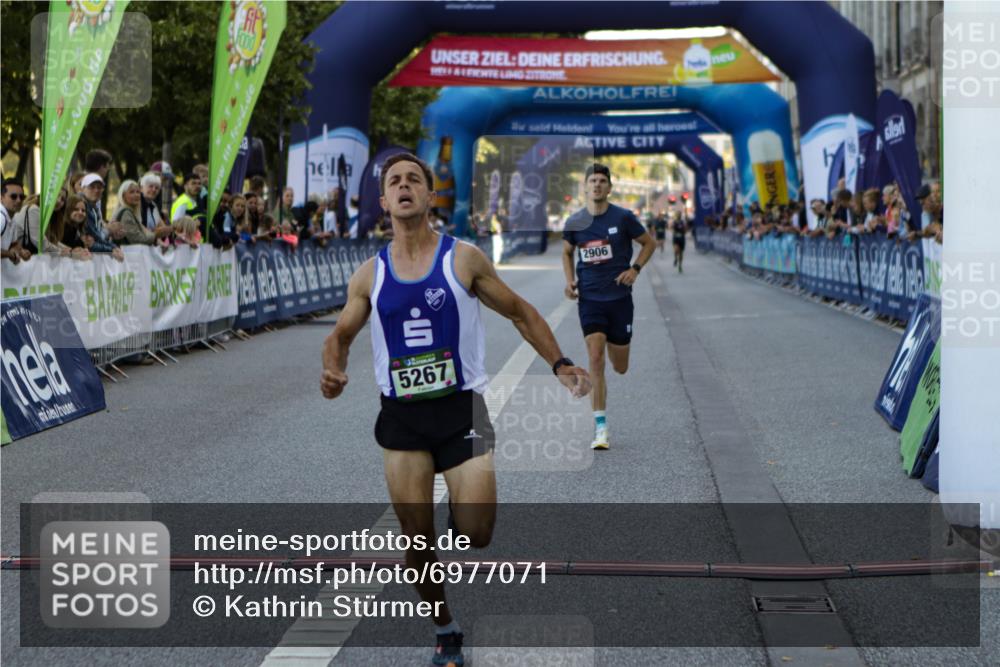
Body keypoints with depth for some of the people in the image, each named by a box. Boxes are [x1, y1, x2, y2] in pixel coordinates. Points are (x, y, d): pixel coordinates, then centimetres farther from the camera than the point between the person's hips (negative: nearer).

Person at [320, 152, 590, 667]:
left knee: (476, 537, -12)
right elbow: (340, 337, 14)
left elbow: (519, 313, 8)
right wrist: (333, 370, -8)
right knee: (417, 541, 2)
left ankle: (461, 510, 25)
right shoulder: (370, 275, 4)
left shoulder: (463, 259, -2)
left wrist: (559, 364, -2)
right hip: (401, 416, 2)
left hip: (461, 407, -2)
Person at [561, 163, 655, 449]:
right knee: (595, 360, -14)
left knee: (620, 367, 9)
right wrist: (570, 280, 2)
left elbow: (649, 243, 7)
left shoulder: (623, 217, -5)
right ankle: (601, 428, -9)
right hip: (590, 299, 0)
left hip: (619, 297, 0)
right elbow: (567, 252, 19)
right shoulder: (574, 222, 1)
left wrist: (635, 269, -8)